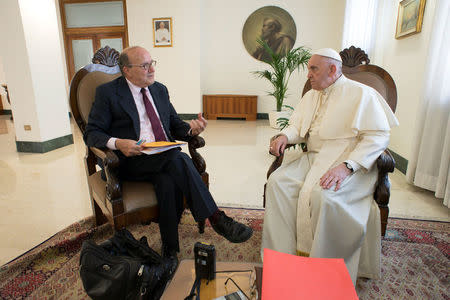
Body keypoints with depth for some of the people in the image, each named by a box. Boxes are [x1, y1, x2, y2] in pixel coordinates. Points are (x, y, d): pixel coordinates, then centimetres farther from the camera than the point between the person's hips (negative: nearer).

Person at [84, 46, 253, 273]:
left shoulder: (160, 90, 18)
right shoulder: (108, 92, 3)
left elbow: (175, 126, 19)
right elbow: (91, 134, -2)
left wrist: (191, 129, -5)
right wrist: (117, 143, -24)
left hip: (165, 158, 5)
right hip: (132, 161, -4)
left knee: (168, 183, -30)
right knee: (177, 159, -32)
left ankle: (169, 249, -15)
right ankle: (216, 218, -25)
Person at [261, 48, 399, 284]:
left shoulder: (361, 94, -4)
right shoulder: (311, 96, 19)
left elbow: (378, 136, -12)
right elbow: (297, 126, 18)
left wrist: (347, 166, -26)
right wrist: (284, 136, -7)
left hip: (349, 161, -6)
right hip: (313, 157, 6)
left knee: (322, 194, -34)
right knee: (278, 181, -19)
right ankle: (281, 255, -11)